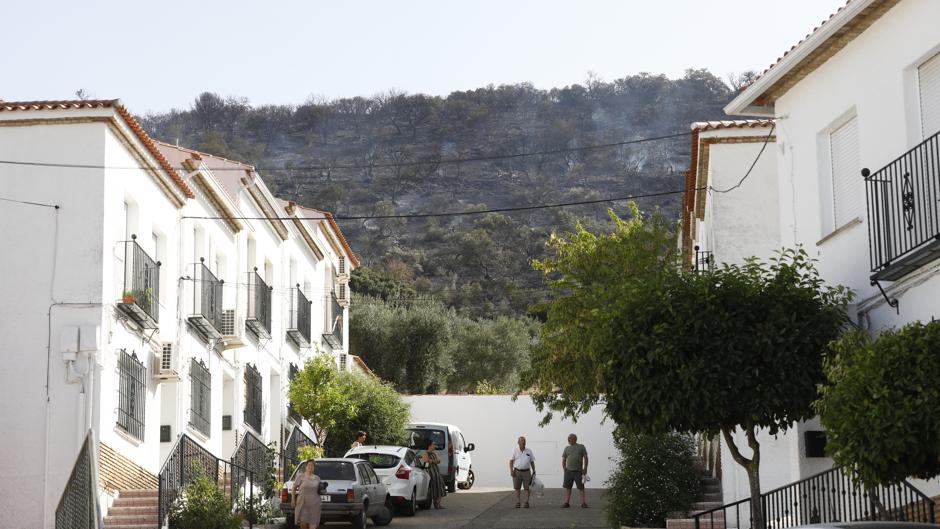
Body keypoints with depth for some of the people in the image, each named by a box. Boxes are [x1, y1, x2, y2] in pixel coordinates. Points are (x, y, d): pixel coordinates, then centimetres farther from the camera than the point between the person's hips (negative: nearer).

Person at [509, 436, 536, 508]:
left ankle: (526, 502, 1)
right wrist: (511, 471, -9)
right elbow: (511, 461, 1)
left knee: (527, 487, -2)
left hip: (526, 471, 1)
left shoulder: (529, 451, 6)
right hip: (517, 472, 0)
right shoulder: (515, 450, 2)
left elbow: (532, 462, 12)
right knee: (517, 488, 4)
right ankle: (517, 502, 10)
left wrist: (534, 471, 6)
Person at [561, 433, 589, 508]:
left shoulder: (581, 447, 7)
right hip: (569, 471, 3)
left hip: (578, 471, -3)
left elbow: (585, 458, 4)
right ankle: (566, 502, 5)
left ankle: (583, 503, -3)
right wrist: (564, 469, 3)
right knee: (567, 487, 1)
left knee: (581, 488, -4)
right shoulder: (567, 448, 13)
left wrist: (585, 468, -4)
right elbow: (563, 460, 15)